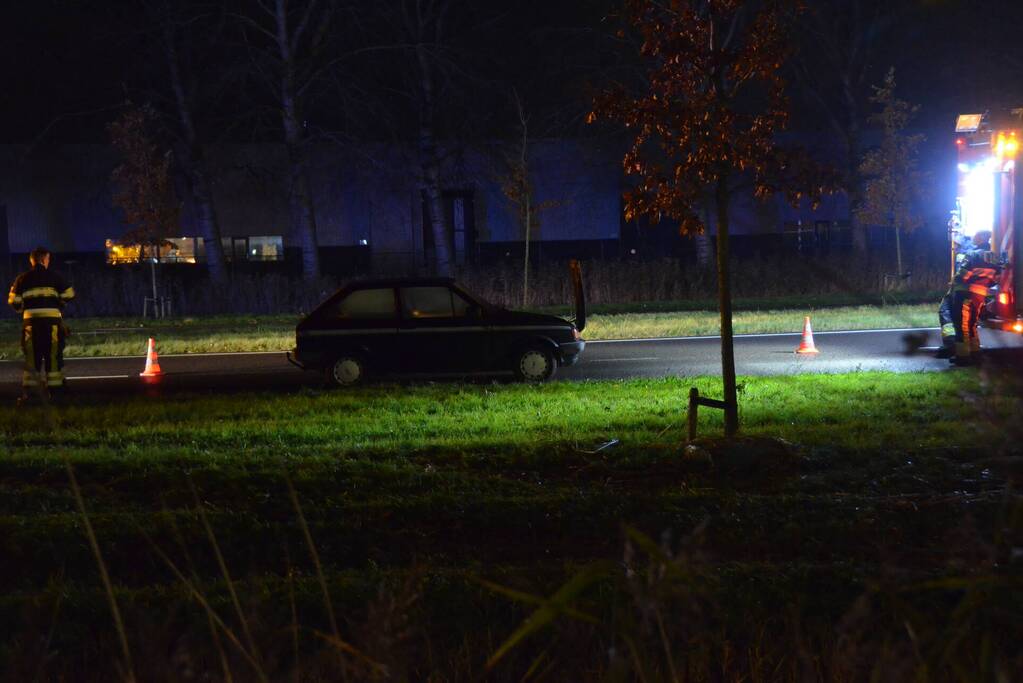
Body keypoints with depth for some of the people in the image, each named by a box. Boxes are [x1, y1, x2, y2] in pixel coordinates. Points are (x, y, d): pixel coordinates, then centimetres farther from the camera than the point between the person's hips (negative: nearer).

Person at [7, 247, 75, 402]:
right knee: (53, 355, 6)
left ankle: (27, 391, 2)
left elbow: (13, 300, 2)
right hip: (52, 319, -1)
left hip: (31, 320, 2)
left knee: (32, 356, 7)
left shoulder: (23, 278, 6)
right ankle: (53, 387, 4)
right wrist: (60, 304, 20)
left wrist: (22, 310, 21)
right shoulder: (53, 277, 3)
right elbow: (69, 294, 2)